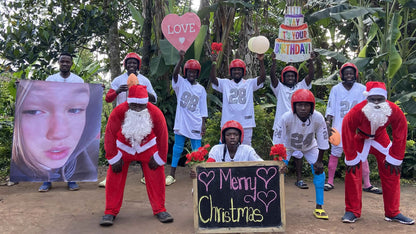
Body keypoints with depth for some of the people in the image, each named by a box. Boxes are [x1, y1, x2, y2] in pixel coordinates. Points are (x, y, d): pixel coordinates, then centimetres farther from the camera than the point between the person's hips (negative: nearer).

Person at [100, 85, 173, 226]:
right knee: (114, 176, -6)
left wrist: (159, 158, -10)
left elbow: (163, 135, -15)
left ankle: (160, 209, 10)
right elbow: (110, 135, -19)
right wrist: (113, 158, -15)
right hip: (123, 148, 0)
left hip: (147, 148, 0)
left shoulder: (155, 113, -27)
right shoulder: (118, 112, -29)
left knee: (156, 176, -4)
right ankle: (110, 212, 8)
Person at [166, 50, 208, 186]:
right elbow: (175, 74, -20)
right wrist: (181, 59, -34)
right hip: (181, 122, -1)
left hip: (195, 124, 2)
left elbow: (203, 109, 8)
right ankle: (172, 175, 10)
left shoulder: (201, 89, 8)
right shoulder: (181, 83, 2)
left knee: (197, 149, 6)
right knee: (178, 148, 3)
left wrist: (203, 124, 2)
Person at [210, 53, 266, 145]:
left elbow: (262, 78, -6)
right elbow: (213, 79, -6)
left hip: (246, 124, 0)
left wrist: (261, 61, -16)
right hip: (228, 123, 0)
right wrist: (214, 63, -18)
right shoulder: (225, 83, 7)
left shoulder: (250, 83, 7)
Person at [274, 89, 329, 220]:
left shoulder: (318, 118, -32)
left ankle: (319, 208, 8)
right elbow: (279, 142, -26)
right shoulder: (286, 118, -37)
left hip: (309, 147, 2)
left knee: (319, 171, -8)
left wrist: (319, 161, -12)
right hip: (288, 146, -1)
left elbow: (323, 142, -18)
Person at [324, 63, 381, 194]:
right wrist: (328, 125, -8)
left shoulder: (362, 89, 5)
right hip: (339, 128, -1)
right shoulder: (336, 89, 2)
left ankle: (367, 185, 14)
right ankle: (330, 182, 14)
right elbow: (330, 109, 1)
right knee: (335, 154, 1)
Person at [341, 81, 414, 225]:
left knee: (392, 173, 0)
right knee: (352, 172, -10)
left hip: (380, 139, 3)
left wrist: (395, 159, -9)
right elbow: (347, 136, -20)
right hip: (359, 139, -2)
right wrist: (351, 159, -14)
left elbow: (400, 136, -11)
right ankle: (352, 211, 3)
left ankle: (392, 213, 15)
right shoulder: (355, 112, -34)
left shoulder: (395, 112, -27)